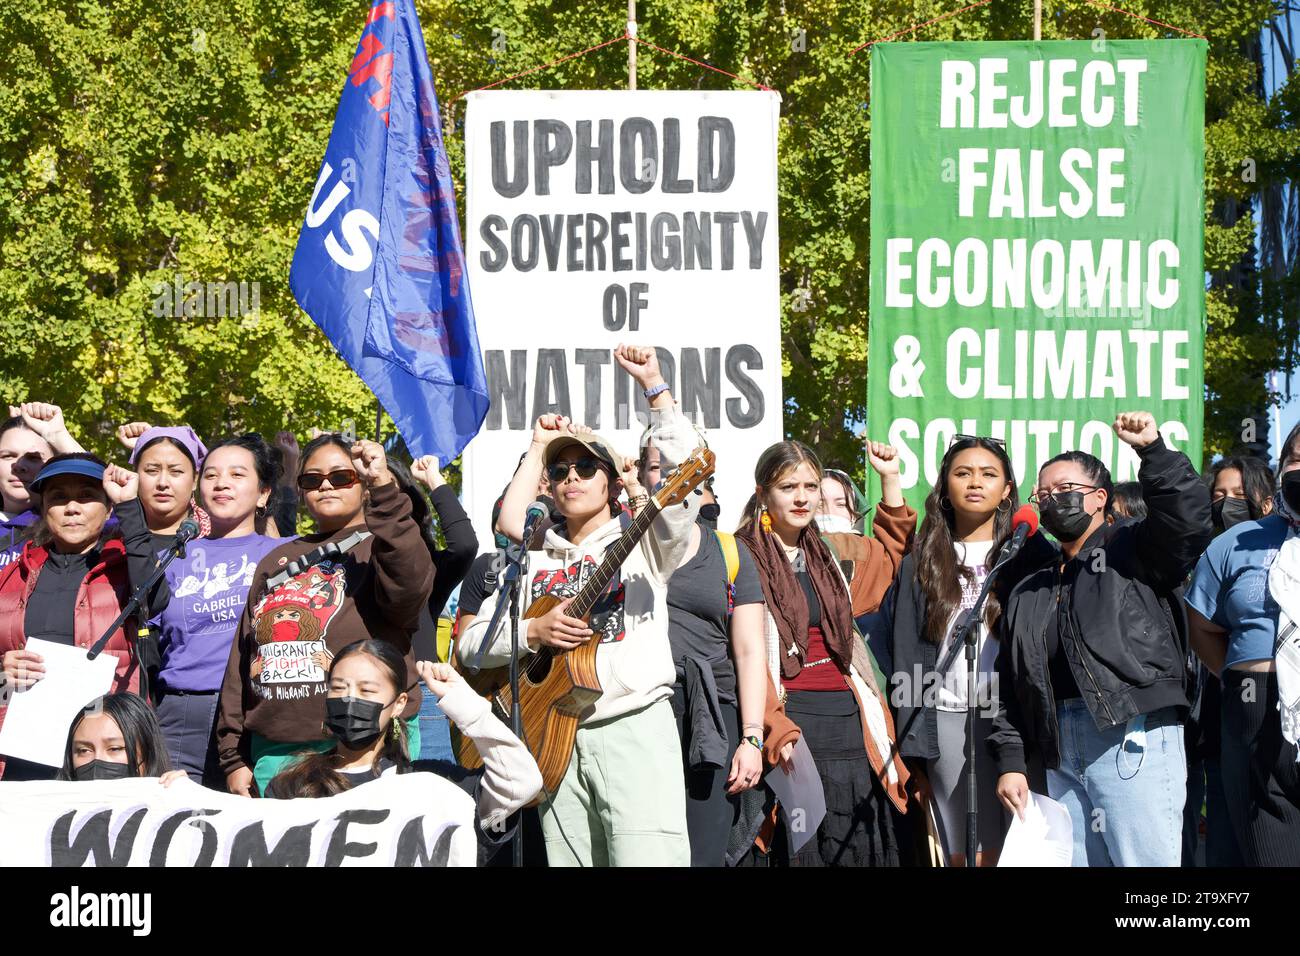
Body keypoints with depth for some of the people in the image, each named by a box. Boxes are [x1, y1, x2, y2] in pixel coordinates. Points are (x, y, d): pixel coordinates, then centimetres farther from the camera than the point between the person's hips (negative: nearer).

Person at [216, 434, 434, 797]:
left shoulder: (379, 548, 5)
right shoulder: (277, 562, 22)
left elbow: (409, 587, -21)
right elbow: (241, 661, 21)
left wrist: (384, 486, -26)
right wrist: (233, 757, 14)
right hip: (275, 753, 5)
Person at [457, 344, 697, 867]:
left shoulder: (641, 540, 10)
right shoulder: (534, 561, 20)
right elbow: (469, 644, 13)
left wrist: (653, 384, -11)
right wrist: (534, 632, -5)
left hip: (634, 726, -4)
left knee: (647, 857, -17)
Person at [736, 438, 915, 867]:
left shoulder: (832, 552, 16)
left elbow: (892, 554, 35)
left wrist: (890, 480, 24)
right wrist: (773, 729, -22)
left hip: (849, 718, 6)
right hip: (790, 722, -6)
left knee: (858, 847, 5)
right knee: (796, 850, -5)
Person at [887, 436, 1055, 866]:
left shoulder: (1032, 554, 8)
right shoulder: (923, 562, 11)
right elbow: (907, 658, 7)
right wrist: (914, 754, 1)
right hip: (948, 722, 1)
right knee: (963, 855, 1)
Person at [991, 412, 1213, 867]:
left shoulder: (1134, 549, 8)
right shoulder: (1028, 594, 23)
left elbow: (1187, 517, -14)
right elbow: (1010, 689, 19)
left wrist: (1152, 450, -22)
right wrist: (1011, 762, 10)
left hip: (1134, 740, -6)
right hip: (1058, 754, 6)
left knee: (1145, 858, -10)